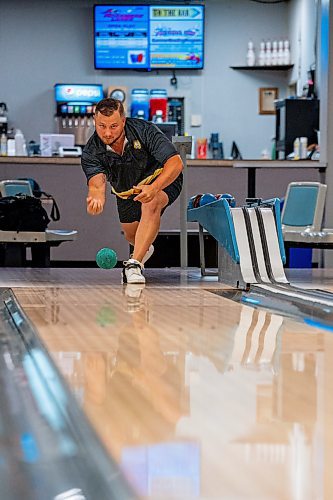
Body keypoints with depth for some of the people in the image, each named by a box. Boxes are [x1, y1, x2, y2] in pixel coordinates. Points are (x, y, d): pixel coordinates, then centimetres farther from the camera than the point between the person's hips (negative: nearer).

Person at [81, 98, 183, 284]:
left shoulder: (144, 130, -33)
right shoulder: (91, 152, -26)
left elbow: (176, 163, -37)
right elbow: (97, 183, -42)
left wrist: (154, 188, -54)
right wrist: (96, 198, -68)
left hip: (162, 180, -4)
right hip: (126, 190, 4)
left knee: (150, 204, -35)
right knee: (132, 235, 13)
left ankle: (134, 265, -39)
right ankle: (145, 249, 52)